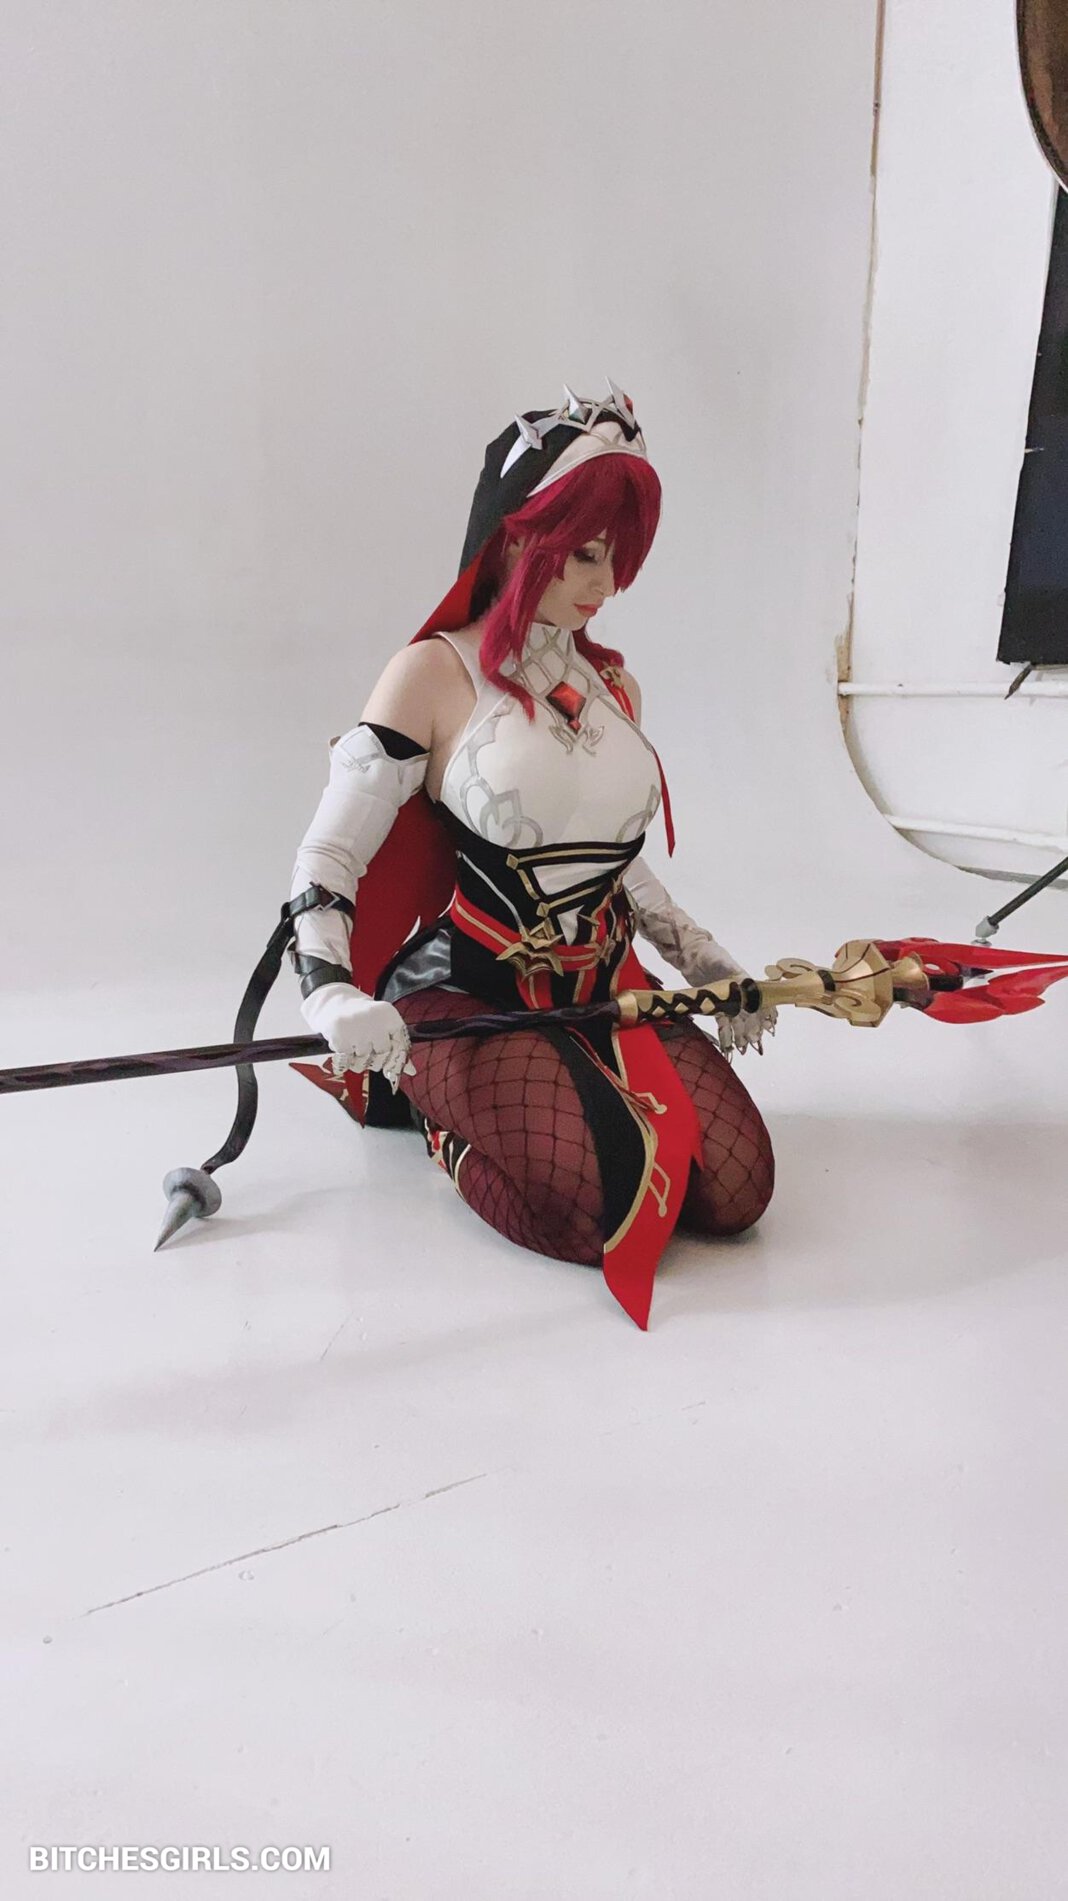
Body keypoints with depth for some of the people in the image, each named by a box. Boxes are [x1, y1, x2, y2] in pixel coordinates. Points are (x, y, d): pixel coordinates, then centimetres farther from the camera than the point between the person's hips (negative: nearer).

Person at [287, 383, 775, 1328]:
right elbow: (326, 860, -10)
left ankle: (566, 1089, 14)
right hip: (466, 997, -5)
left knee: (736, 1190, -11)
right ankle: (426, 1095, 5)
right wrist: (332, 994, -26)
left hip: (608, 991, 6)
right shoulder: (436, 673, -9)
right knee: (597, 1210, -24)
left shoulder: (615, 684, 10)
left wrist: (705, 960, 12)